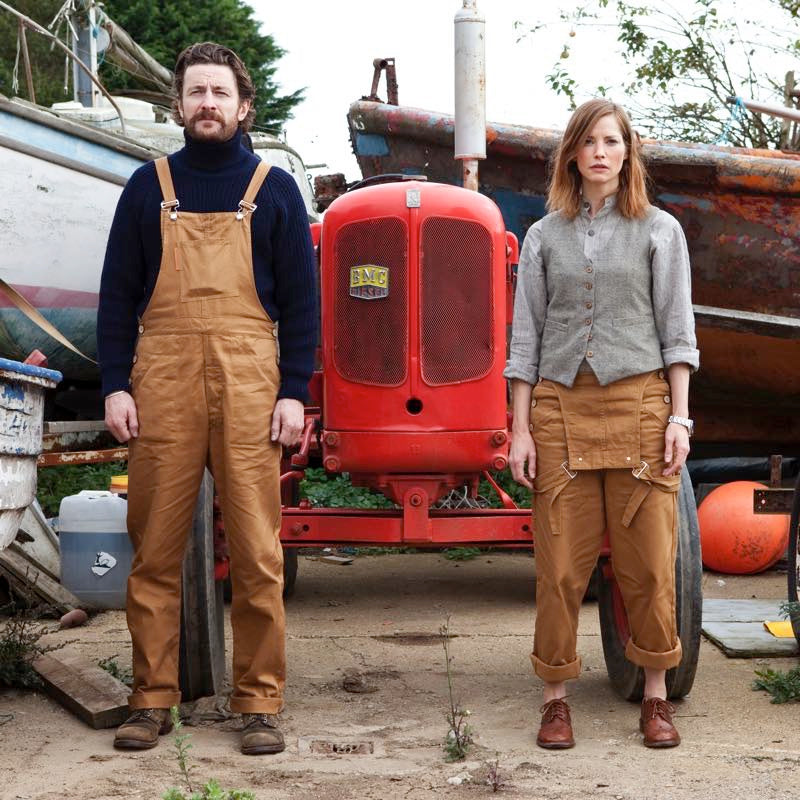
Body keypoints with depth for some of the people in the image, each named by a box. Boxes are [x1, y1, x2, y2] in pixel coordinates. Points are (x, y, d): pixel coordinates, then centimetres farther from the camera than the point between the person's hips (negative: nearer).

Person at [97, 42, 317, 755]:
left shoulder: (272, 188, 11)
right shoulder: (150, 186, 13)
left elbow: (300, 298, 8)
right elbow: (118, 294, 11)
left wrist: (294, 391, -2)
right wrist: (115, 387, 1)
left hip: (248, 383, -1)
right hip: (162, 382, 1)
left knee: (257, 552, -2)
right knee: (155, 548, 2)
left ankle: (259, 704, 6)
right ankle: (152, 700, 11)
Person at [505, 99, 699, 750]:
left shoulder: (659, 231, 8)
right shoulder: (545, 236, 11)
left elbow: (677, 330, 5)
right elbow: (526, 336, 9)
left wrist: (679, 416, -4)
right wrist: (521, 428, 2)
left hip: (639, 402, -1)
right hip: (560, 407, 1)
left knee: (649, 561, 0)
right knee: (561, 562, 1)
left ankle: (656, 696, 14)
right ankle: (556, 698, 12)